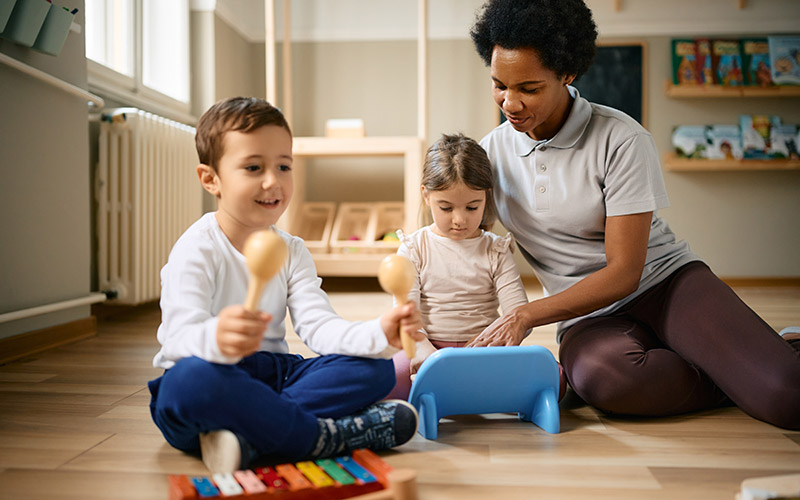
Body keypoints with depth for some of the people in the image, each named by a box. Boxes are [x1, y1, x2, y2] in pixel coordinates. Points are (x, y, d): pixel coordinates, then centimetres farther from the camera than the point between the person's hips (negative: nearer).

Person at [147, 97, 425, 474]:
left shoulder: (292, 251, 9)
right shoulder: (196, 250, -10)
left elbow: (318, 325, -5)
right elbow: (181, 337, -24)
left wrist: (379, 335, -26)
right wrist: (216, 339, -50)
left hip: (271, 375, 6)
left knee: (376, 368, -12)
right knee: (192, 379, -41)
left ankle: (249, 436, -29)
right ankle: (328, 436, -28)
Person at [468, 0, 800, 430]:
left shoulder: (621, 140, -12)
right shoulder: (490, 153, 3)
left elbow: (624, 273, -15)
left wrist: (524, 317, -24)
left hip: (666, 281, -2)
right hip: (589, 317, 3)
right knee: (603, 378, -37)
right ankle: (746, 377, -10)